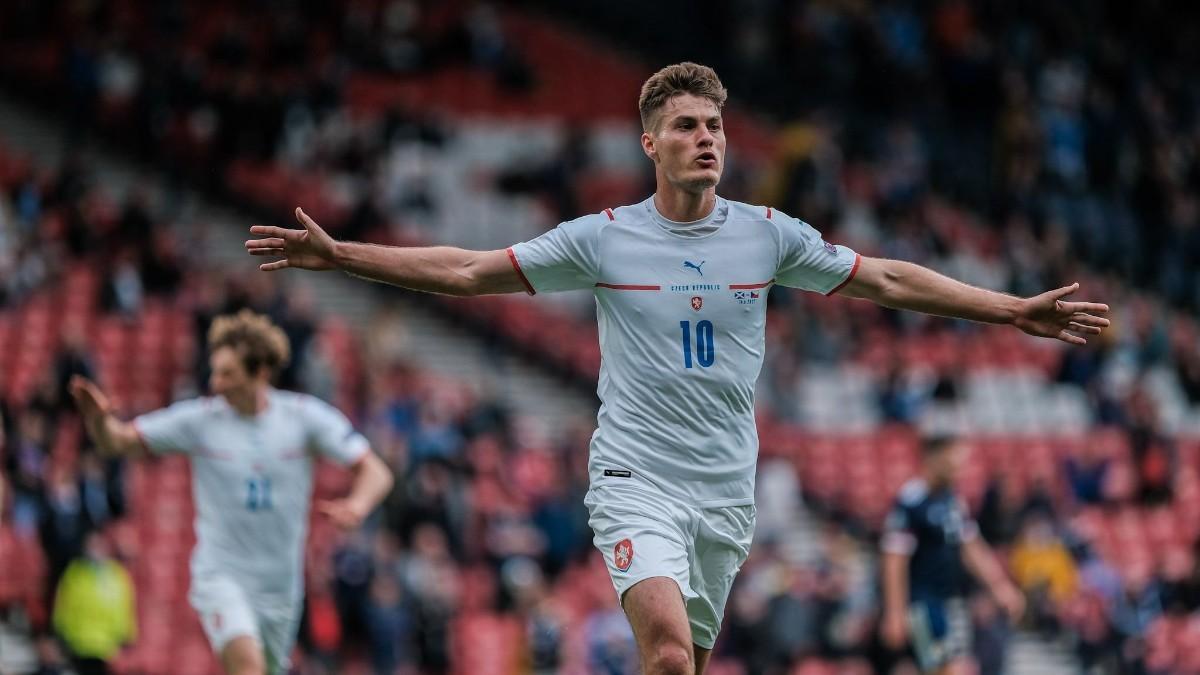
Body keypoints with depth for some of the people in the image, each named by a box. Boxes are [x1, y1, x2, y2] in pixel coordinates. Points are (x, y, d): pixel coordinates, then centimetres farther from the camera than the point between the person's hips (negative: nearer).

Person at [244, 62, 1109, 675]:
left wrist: (1015, 310, 4)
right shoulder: (602, 239, -1)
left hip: (726, 489, 3)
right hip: (637, 479, -3)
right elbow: (467, 271, 1)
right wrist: (339, 255, -6)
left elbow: (888, 281, 9)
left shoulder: (769, 235, 4)